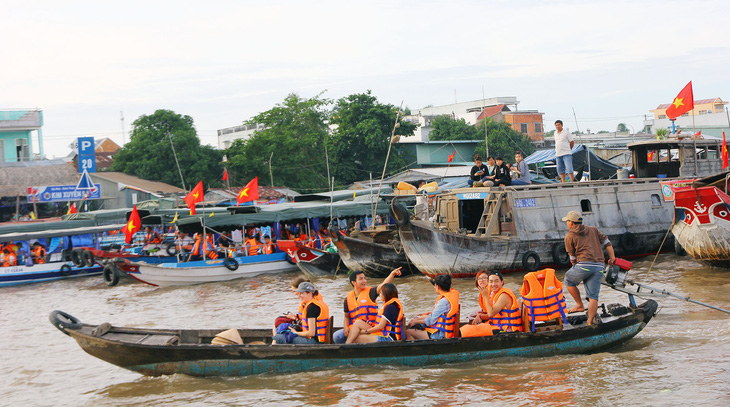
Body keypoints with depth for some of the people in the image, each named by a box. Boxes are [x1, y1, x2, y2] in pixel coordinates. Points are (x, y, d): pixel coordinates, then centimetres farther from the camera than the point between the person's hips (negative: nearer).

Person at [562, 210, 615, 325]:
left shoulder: (569, 236, 8)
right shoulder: (593, 230, 20)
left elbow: (573, 258, 9)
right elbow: (607, 242, 14)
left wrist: (575, 267, 24)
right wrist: (612, 257, 15)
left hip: (584, 264, -4)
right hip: (599, 267, 4)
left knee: (569, 281, 23)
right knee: (593, 297, 2)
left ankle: (580, 305, 20)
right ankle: (590, 322, -5)